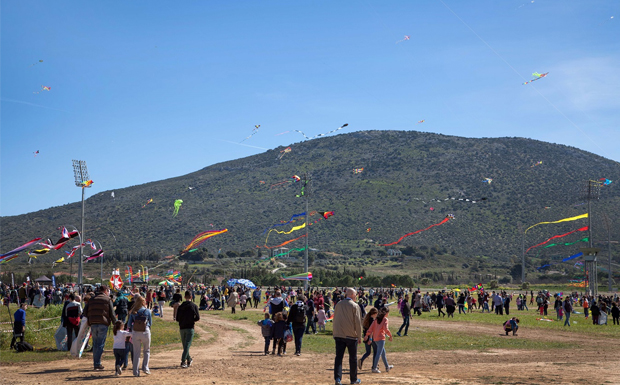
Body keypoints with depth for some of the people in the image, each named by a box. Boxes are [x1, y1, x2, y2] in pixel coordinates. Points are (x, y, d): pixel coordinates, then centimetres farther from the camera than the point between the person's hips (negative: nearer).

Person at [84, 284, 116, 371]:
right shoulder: (107, 299, 2)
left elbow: (85, 311, 12)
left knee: (95, 344, 12)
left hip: (93, 324, 4)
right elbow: (112, 314, -2)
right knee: (100, 344, -2)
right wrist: (115, 324, 4)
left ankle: (96, 363, 14)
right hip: (103, 324, -4)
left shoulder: (92, 299, 14)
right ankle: (97, 364, -6)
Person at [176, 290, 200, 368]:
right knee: (187, 345, -5)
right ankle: (183, 362, -14)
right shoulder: (194, 306, -5)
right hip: (190, 327, -4)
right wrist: (192, 320, 8)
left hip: (182, 328, 4)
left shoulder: (180, 306, 5)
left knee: (185, 345, 16)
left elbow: (177, 319, 5)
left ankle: (189, 360, 29)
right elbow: (197, 318, -10)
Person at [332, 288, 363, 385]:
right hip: (351, 335, -4)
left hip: (339, 335, 4)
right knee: (353, 358, 9)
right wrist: (359, 336, -2)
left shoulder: (338, 304, 8)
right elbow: (358, 322, -9)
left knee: (339, 357, 1)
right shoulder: (354, 306, -9)